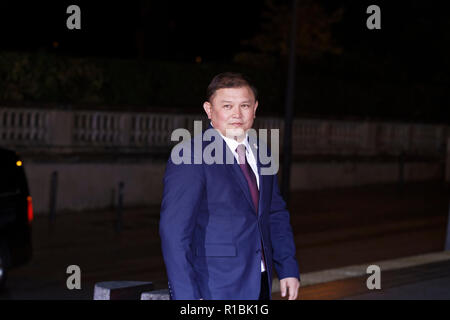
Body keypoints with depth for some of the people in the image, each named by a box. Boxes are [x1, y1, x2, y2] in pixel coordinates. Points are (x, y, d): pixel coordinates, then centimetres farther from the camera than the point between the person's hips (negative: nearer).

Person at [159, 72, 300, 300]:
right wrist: (186, 295, -23)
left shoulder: (261, 157, 12)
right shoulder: (189, 159, -12)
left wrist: (288, 269, 12)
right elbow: (175, 231, -18)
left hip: (259, 287, 7)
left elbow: (276, 217, 20)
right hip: (214, 290, -7)